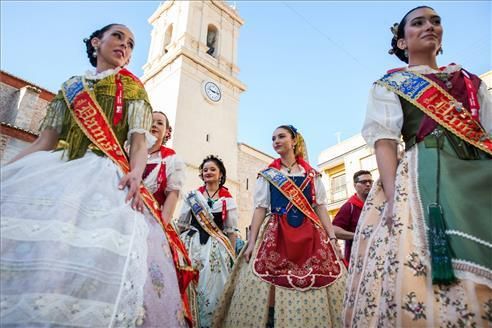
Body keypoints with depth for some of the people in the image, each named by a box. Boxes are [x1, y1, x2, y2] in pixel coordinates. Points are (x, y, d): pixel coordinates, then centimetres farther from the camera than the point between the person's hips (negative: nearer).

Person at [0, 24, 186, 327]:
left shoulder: (132, 87, 15)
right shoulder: (71, 86, 23)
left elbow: (140, 141, 1)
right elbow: (45, 142, 18)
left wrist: (135, 174, -20)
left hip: (103, 171, -3)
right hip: (55, 168, 4)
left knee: (90, 246, -29)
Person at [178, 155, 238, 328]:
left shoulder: (228, 199, 6)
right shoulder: (192, 195, 9)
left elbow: (231, 230, 7)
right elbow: (181, 224, 11)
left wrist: (231, 254, 4)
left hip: (216, 248, -1)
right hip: (191, 244, 1)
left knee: (211, 286, 0)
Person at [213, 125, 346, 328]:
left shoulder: (312, 174, 13)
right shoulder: (267, 175, 11)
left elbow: (321, 207, 10)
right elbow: (260, 209, 4)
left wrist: (332, 238, -1)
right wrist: (251, 242, -4)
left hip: (310, 235, 1)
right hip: (276, 235, -1)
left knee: (315, 286, -4)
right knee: (271, 283, -9)